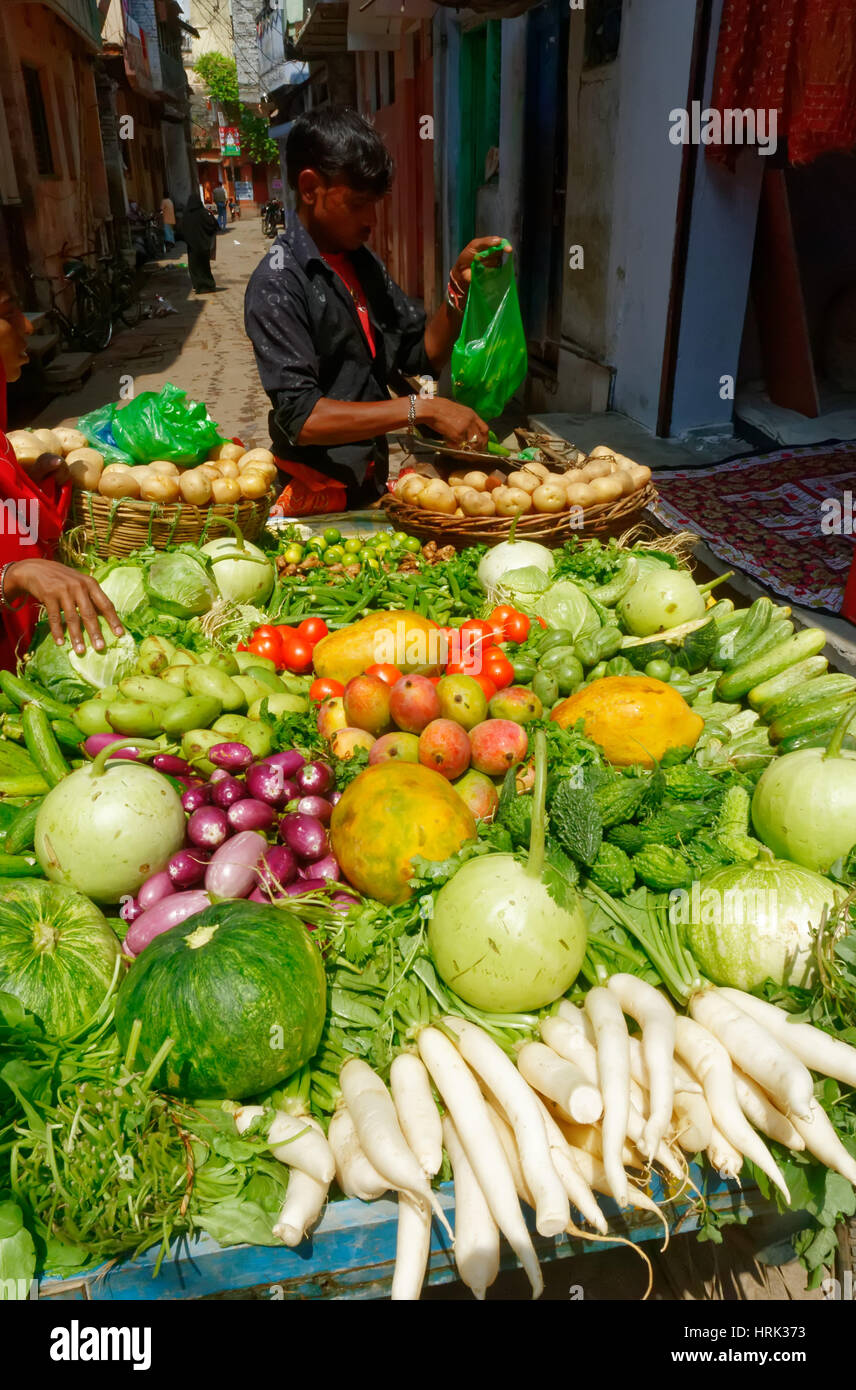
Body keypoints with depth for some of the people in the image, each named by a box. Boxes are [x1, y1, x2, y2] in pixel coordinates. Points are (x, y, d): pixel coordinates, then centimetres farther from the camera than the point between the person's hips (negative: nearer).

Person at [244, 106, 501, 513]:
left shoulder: (365, 265, 8)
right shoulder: (278, 284, -15)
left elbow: (424, 357, 9)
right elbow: (301, 416, -23)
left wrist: (459, 284, -7)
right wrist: (420, 408, -26)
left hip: (369, 485, 7)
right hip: (315, 498, -7)